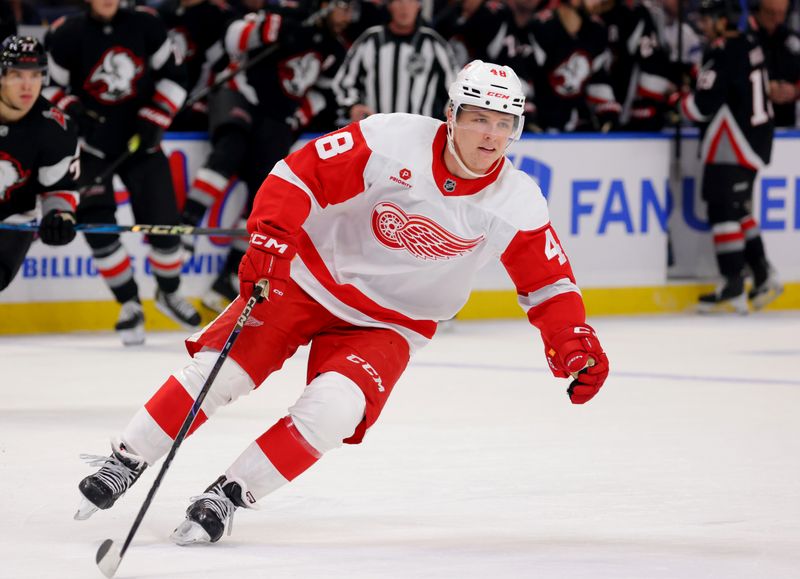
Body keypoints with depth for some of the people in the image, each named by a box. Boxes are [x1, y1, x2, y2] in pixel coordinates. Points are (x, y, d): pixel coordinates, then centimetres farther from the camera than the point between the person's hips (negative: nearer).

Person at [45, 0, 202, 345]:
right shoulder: (67, 35, -11)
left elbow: (171, 77, 3)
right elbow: (47, 87, -1)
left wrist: (154, 121, -7)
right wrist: (72, 112, -18)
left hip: (139, 140, 2)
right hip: (91, 144, -2)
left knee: (163, 221, -1)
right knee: (97, 223, -15)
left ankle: (169, 293, 26)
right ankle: (129, 304, 2)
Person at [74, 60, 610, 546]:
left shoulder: (518, 203, -13)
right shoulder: (394, 140, -21)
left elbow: (547, 284, -2)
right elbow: (300, 172, -17)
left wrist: (576, 345, -16)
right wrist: (269, 239, -28)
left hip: (390, 323, 1)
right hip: (311, 276, -1)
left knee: (332, 410, -24)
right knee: (217, 371, -11)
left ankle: (228, 496, -8)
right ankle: (124, 463, 8)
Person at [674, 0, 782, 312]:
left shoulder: (722, 55, -19)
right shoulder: (750, 45, 10)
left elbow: (702, 107, -20)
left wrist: (679, 100, 0)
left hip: (732, 148, -10)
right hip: (756, 142, 10)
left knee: (723, 210, -7)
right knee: (739, 209, 18)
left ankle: (734, 287, -8)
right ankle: (763, 276, 20)